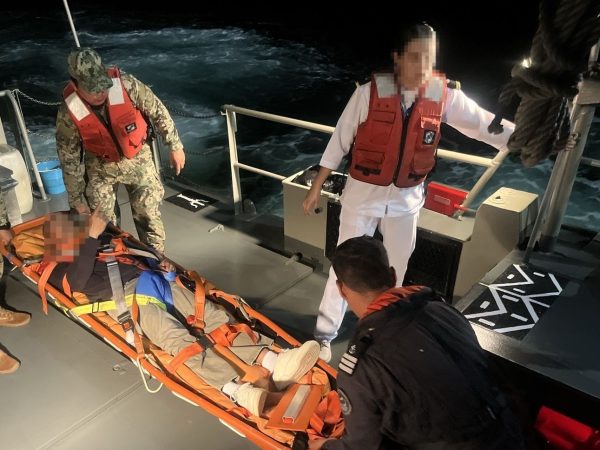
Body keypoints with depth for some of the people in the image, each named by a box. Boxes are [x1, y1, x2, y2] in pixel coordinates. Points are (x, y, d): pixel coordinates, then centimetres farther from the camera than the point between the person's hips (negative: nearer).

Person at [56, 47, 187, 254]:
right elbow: (70, 161, -12)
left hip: (138, 159, 0)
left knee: (148, 216, 5)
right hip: (101, 167, 0)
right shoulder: (68, 113, -23)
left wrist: (175, 146, -4)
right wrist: (77, 200, -4)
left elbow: (157, 111, -10)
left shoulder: (126, 84, -26)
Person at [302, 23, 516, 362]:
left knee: (398, 265, 19)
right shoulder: (370, 92, -15)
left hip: (407, 196, 4)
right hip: (363, 192, -3)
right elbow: (340, 141, -8)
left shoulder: (445, 95, -8)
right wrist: (317, 187, -4)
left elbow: (487, 126, -4)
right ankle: (324, 335, 20)